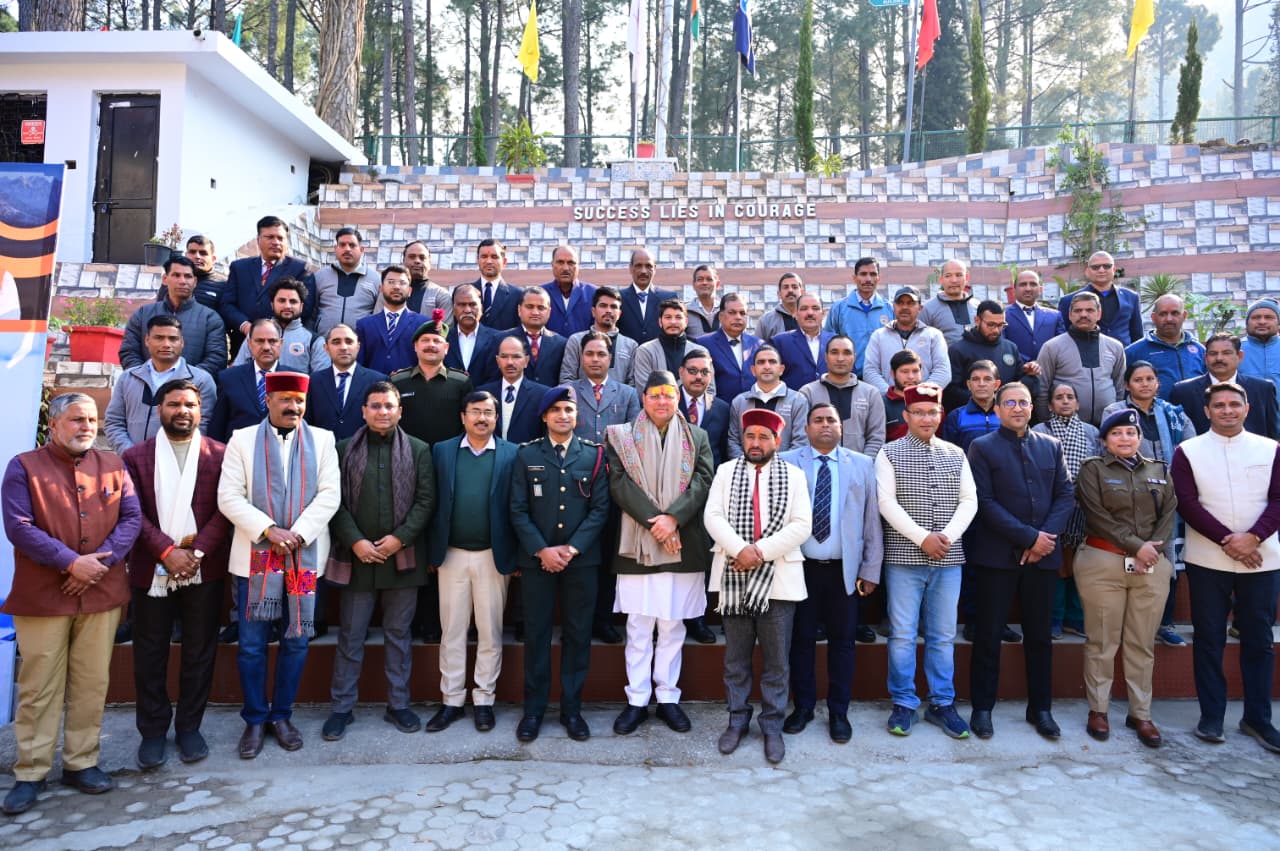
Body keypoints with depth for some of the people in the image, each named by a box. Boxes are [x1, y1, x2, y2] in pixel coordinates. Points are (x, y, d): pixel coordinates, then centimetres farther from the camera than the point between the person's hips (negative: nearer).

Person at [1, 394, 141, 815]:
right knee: (39, 686, 4)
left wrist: (99, 562, -12)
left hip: (102, 592, 3)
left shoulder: (113, 466, 9)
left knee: (92, 683, 7)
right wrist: (71, 562, -17)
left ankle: (81, 763, 20)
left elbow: (132, 518, 2)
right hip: (42, 595, -3)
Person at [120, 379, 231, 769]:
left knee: (199, 652, 8)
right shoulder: (135, 456, 5)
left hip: (204, 570, 0)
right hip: (151, 571, 1)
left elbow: (224, 510, -3)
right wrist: (168, 552, -13)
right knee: (149, 655, 8)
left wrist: (197, 551, -14)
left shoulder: (219, 455, 2)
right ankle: (153, 731, 22)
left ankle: (189, 726, 22)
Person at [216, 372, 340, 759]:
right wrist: (268, 530, -16)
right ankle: (255, 719, 23)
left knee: (296, 640, 9)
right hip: (255, 556, -1)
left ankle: (281, 715, 25)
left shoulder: (322, 440, 4)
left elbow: (329, 495, -3)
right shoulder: (242, 440, 2)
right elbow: (229, 497, -5)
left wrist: (298, 534, -14)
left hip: (305, 555, 1)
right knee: (252, 644, 6)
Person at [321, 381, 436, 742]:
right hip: (357, 556, 0)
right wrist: (355, 541, -10)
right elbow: (336, 502, 1)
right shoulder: (345, 450, 4)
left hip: (403, 556, 0)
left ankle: (398, 705, 21)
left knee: (398, 634, 10)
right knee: (350, 635, 7)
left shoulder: (418, 450, 3)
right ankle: (342, 707, 20)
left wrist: (400, 538, -11)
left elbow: (425, 501, -1)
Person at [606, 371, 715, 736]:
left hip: (683, 545, 1)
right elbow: (620, 484, -5)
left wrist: (673, 518, -16)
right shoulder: (622, 436, 4)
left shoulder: (697, 437, 9)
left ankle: (668, 697, 21)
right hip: (637, 544, -1)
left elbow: (702, 481, -2)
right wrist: (654, 522, -14)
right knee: (638, 628, 5)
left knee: (672, 626, 9)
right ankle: (637, 700, 15)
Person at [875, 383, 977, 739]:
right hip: (904, 557, -3)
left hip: (948, 559, 3)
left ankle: (942, 703, 21)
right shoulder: (890, 453, 0)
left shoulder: (956, 455, 11)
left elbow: (969, 501, 6)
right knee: (902, 634, 1)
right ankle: (903, 703, 14)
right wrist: (922, 538, -15)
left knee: (944, 634, 9)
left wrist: (947, 536, -9)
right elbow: (886, 503, -8)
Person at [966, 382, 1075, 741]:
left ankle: (1040, 708, 24)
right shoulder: (982, 448, 0)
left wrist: (1047, 536, -9)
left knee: (1040, 635, 11)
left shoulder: (1051, 446, 12)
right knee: (989, 635, 3)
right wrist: (1028, 537, -14)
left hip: (1043, 555, 4)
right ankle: (982, 708, 13)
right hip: (997, 555, -3)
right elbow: (985, 502, -8)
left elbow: (1066, 495, 6)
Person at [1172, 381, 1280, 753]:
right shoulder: (1187, 451, 0)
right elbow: (1187, 503, -6)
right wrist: (1226, 540, -15)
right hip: (1207, 560, -1)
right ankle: (1211, 715, 15)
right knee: (1209, 639, 6)